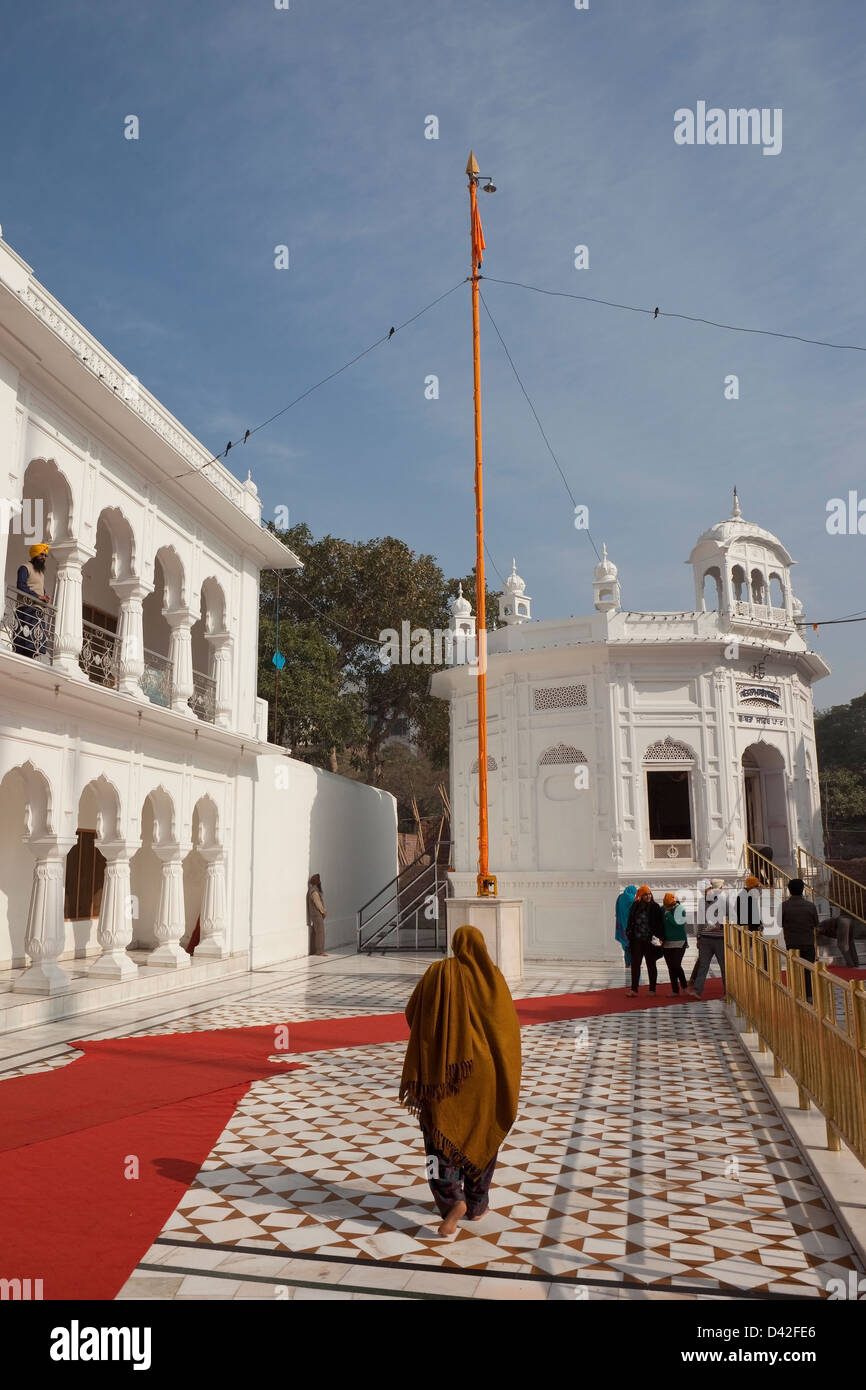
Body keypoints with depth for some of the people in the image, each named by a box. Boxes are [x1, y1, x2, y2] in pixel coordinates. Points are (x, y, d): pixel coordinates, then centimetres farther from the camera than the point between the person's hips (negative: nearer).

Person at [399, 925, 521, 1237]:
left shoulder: (438, 973, -5)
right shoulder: (493, 977, -3)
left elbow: (411, 1014, 1)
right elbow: (509, 1025, -1)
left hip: (444, 1072, -1)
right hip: (483, 1071, 2)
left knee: (440, 1135, 6)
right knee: (481, 1134, 18)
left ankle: (453, 1200, -13)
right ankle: (476, 1204, 26)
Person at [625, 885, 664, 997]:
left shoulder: (655, 908, -5)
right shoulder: (635, 907, 3)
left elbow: (660, 924, -6)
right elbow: (630, 922, 11)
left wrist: (659, 937, -13)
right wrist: (629, 933, 3)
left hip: (650, 941, -3)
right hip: (637, 941, 3)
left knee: (651, 965, 9)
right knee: (635, 964, -1)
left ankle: (652, 990, 17)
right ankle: (634, 989, 2)